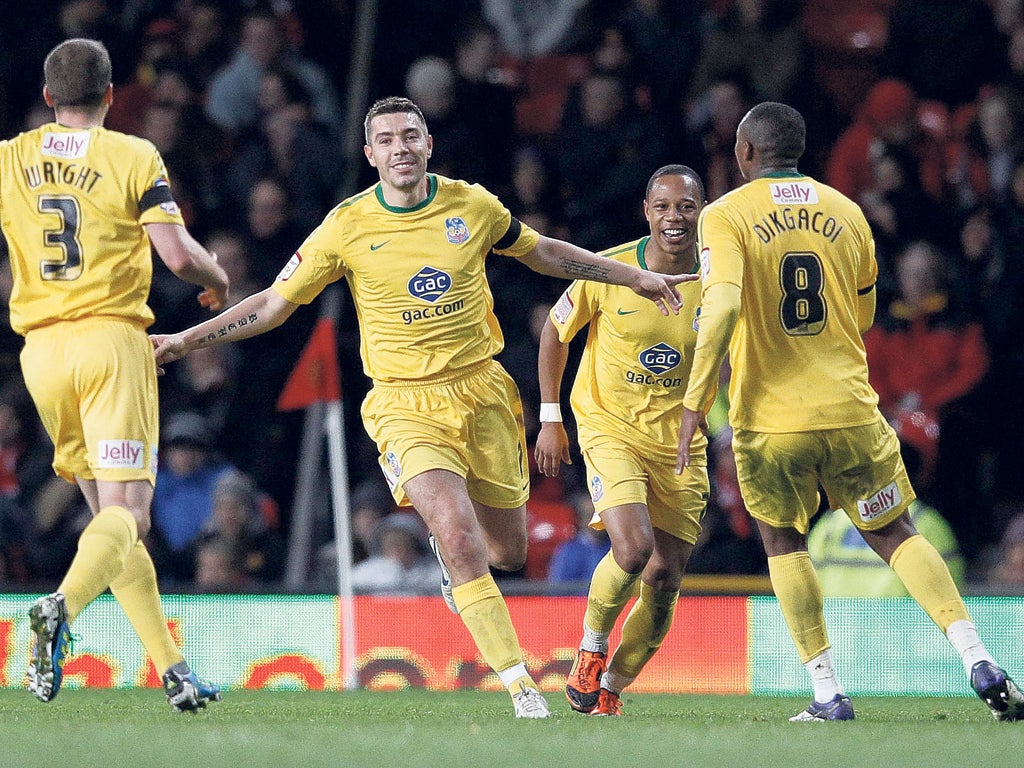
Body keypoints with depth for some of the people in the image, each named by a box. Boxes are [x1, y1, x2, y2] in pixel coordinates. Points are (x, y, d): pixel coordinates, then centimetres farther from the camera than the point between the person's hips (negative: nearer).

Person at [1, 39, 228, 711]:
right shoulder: (133, 157, -2)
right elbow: (179, 255, -9)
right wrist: (218, 278, 11)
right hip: (112, 340, -4)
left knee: (109, 511, 12)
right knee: (127, 513, -8)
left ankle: (173, 671, 10)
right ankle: (63, 606, -38)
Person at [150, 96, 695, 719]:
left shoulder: (473, 205, 0)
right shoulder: (348, 227, -6)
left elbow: (541, 251, 18)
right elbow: (275, 303, 2)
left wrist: (636, 278, 21)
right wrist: (184, 341, -5)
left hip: (482, 393, 3)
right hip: (407, 404, -3)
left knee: (508, 552, 8)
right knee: (461, 538, -23)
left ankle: (451, 554, 45)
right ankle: (522, 686, -18)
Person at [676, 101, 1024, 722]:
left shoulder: (726, 216, -4)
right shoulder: (847, 212, 9)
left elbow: (723, 306, -19)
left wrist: (695, 401, -18)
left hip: (770, 419, -2)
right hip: (851, 409, 2)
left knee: (784, 543, 18)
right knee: (895, 535, 13)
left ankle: (828, 693, 9)